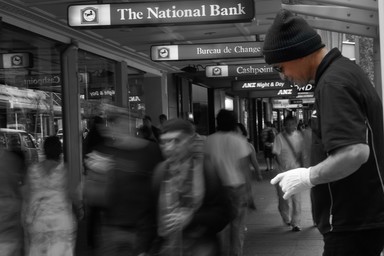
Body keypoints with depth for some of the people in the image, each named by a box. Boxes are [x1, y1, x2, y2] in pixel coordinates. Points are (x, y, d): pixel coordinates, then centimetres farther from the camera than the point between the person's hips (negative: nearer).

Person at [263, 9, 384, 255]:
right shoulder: (347, 69, 12)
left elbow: (355, 153, -30)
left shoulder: (333, 83, -19)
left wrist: (308, 176, -17)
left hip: (353, 224, -10)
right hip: (363, 217, 10)